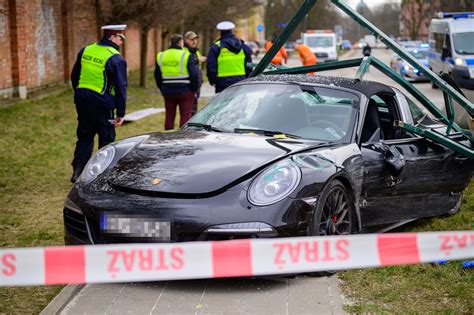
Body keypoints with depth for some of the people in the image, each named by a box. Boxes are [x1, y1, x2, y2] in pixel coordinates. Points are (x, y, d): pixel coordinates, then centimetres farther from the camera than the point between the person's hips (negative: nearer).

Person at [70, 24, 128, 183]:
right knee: (106, 139, 7)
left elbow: (74, 76, 15)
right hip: (102, 103, -6)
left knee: (84, 136, 16)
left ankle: (78, 170, 12)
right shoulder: (116, 59, -12)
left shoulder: (85, 51, 7)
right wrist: (120, 113, -7)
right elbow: (121, 88, -12)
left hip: (82, 100, 6)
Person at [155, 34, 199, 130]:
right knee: (185, 115, 2)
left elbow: (157, 76, 13)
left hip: (168, 92, 5)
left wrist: (162, 89, 20)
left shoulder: (161, 56, 8)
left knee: (169, 116, 12)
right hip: (185, 91, -5)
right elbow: (194, 75, -11)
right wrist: (194, 90, 0)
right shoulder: (187, 56, -8)